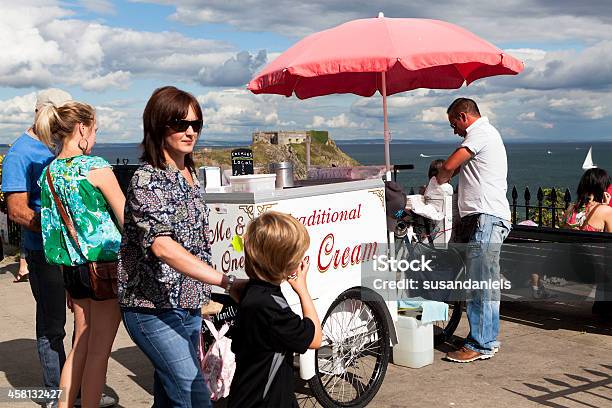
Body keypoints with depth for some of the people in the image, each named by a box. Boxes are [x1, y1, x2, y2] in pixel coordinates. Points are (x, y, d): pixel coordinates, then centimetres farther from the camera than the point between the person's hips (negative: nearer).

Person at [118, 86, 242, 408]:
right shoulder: (146, 180, -15)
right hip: (154, 310, -8)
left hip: (188, 307, 8)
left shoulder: (190, 176, 10)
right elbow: (162, 245, -29)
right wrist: (227, 282, -36)